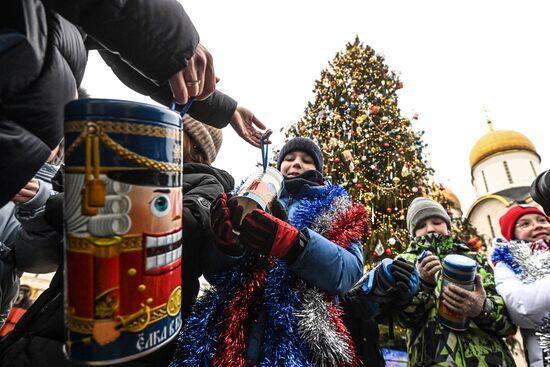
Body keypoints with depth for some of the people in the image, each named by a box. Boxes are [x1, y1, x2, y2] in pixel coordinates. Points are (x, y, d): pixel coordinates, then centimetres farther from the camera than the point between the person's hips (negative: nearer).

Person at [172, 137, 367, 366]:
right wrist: (225, 239, -15)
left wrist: (291, 242, -26)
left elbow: (350, 271, -10)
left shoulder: (335, 207, 8)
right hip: (230, 330, 2)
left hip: (301, 336, -1)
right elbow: (214, 275, 7)